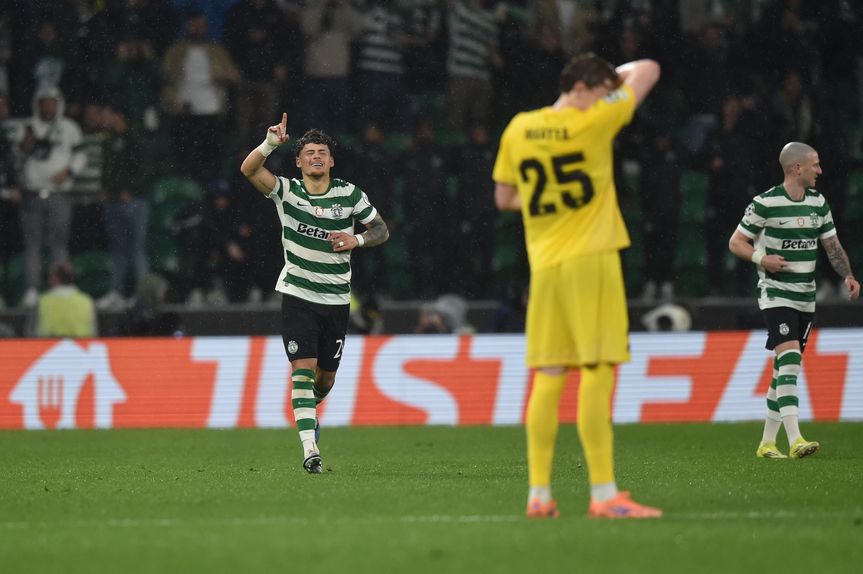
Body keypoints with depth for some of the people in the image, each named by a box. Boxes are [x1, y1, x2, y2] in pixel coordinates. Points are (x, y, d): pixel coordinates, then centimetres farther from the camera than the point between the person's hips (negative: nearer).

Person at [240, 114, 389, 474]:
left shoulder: (350, 195, -1)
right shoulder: (287, 191, -5)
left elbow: (381, 230, 9)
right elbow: (249, 169, -20)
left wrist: (357, 240, -12)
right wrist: (271, 143, -37)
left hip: (336, 299, 2)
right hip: (298, 296, -2)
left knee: (326, 376, 11)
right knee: (303, 368, -16)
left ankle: (308, 411, 47)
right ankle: (310, 450, -20)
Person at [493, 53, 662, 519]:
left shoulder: (518, 130, 8)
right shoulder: (593, 122, -7)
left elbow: (503, 198, 19)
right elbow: (648, 71, 4)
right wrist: (618, 76, 22)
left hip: (544, 266, 6)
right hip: (591, 259, -6)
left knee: (548, 377, 8)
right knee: (597, 373, -7)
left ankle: (539, 494, 8)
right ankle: (604, 494, -9)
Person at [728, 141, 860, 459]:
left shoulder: (819, 203, 9)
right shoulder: (765, 204, -10)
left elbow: (832, 245, 14)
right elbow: (736, 242, -3)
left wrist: (847, 275, -3)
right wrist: (762, 259, -21)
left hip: (806, 297, 7)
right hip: (776, 293, -7)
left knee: (785, 369, 9)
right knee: (789, 359, -20)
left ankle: (767, 442, 17)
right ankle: (795, 440, -27)